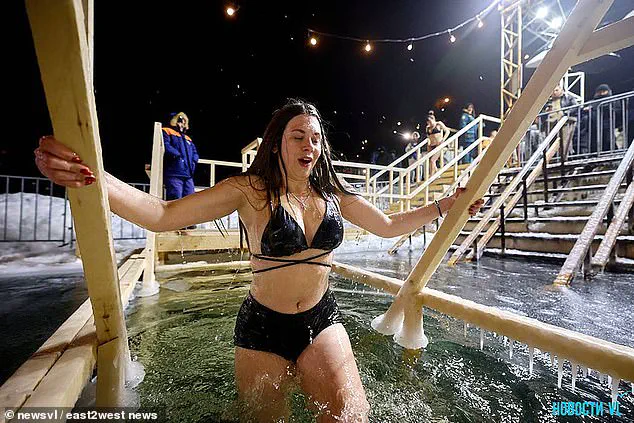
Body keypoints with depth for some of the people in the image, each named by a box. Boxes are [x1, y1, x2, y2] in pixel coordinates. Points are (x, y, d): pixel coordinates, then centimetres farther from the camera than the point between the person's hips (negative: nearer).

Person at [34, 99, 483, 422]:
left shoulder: (333, 194, -2)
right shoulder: (252, 190, -13)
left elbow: (389, 225, 8)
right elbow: (163, 215, -19)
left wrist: (444, 205, 5)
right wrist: (90, 174, -33)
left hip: (322, 321, 3)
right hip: (263, 328, -2)